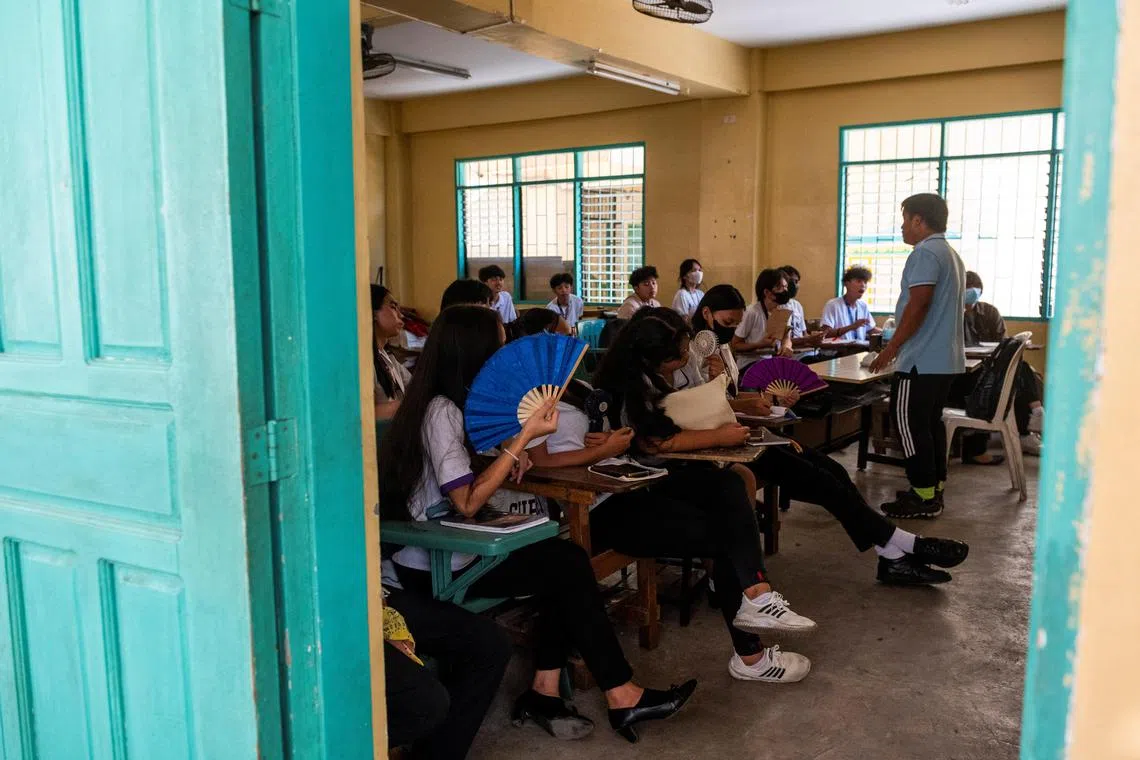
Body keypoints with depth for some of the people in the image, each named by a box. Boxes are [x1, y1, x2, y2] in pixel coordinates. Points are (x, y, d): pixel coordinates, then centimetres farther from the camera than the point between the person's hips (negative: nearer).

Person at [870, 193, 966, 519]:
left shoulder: (925, 254, -13)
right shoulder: (952, 255, 19)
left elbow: (918, 304, -21)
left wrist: (891, 348, -18)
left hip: (922, 360, -10)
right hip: (946, 358, 10)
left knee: (910, 422, -5)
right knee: (931, 422, 14)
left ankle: (923, 497, -3)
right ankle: (934, 490, 19)